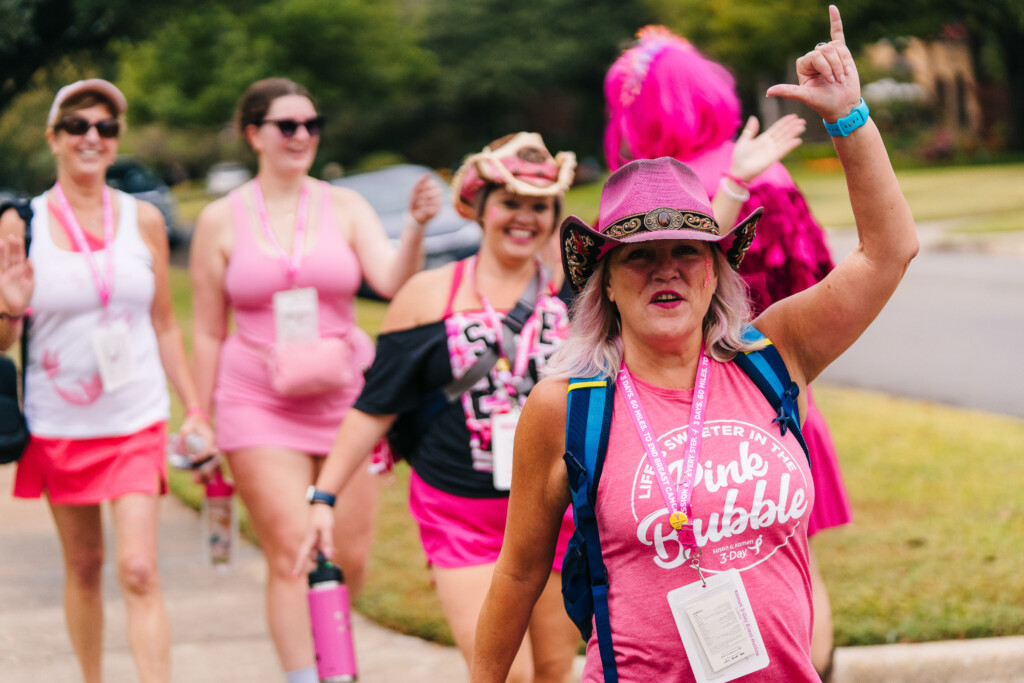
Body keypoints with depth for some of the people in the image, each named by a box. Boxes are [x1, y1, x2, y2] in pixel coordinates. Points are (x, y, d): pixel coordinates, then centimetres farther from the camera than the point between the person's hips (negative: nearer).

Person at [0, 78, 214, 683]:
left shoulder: (144, 219, 2)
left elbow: (165, 325, 10)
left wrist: (195, 409, 7)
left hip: (137, 422, 0)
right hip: (58, 424, 0)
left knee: (139, 570, -11)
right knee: (83, 566, 13)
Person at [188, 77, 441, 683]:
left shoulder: (345, 208, 4)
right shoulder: (221, 221, 3)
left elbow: (393, 282, -12)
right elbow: (208, 332, 7)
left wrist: (416, 228, -30)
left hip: (345, 397, 2)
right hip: (260, 406, -1)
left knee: (350, 557, 3)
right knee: (291, 553, -11)